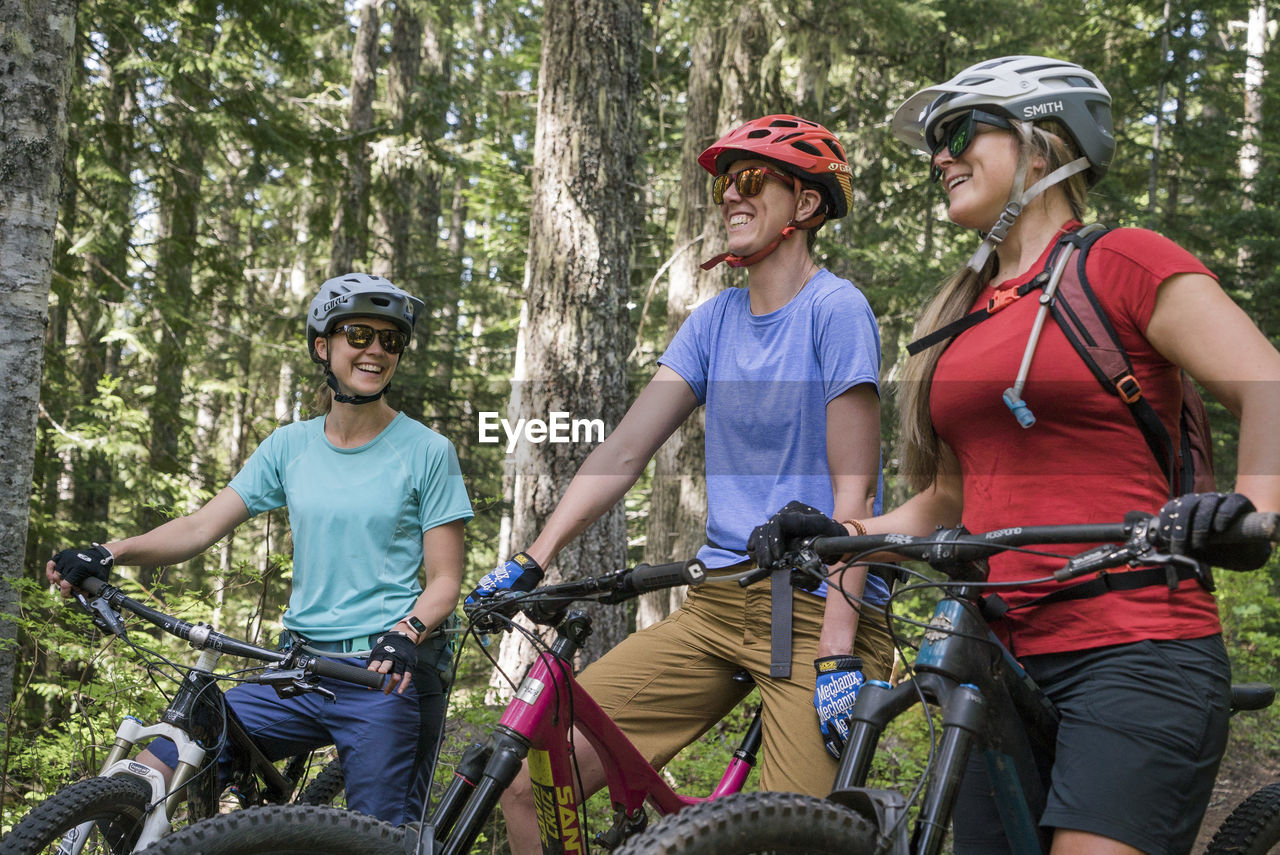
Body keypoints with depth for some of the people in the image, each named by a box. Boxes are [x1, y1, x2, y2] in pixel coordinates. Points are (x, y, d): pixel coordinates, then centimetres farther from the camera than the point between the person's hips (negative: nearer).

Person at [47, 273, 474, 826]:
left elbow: (444, 580, -2)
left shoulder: (427, 452, 0)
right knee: (146, 777, -7)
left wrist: (407, 634, -23)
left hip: (388, 676, -4)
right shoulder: (290, 445, 11)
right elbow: (202, 527, 4)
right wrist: (110, 553, -13)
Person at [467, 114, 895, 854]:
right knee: (530, 782, -5)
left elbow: (853, 493, -10)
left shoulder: (835, 308, -5)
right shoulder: (716, 320, 14)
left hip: (818, 607, -6)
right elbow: (625, 447, 7)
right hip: (719, 605, 6)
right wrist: (531, 560, -3)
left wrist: (839, 654, -17)